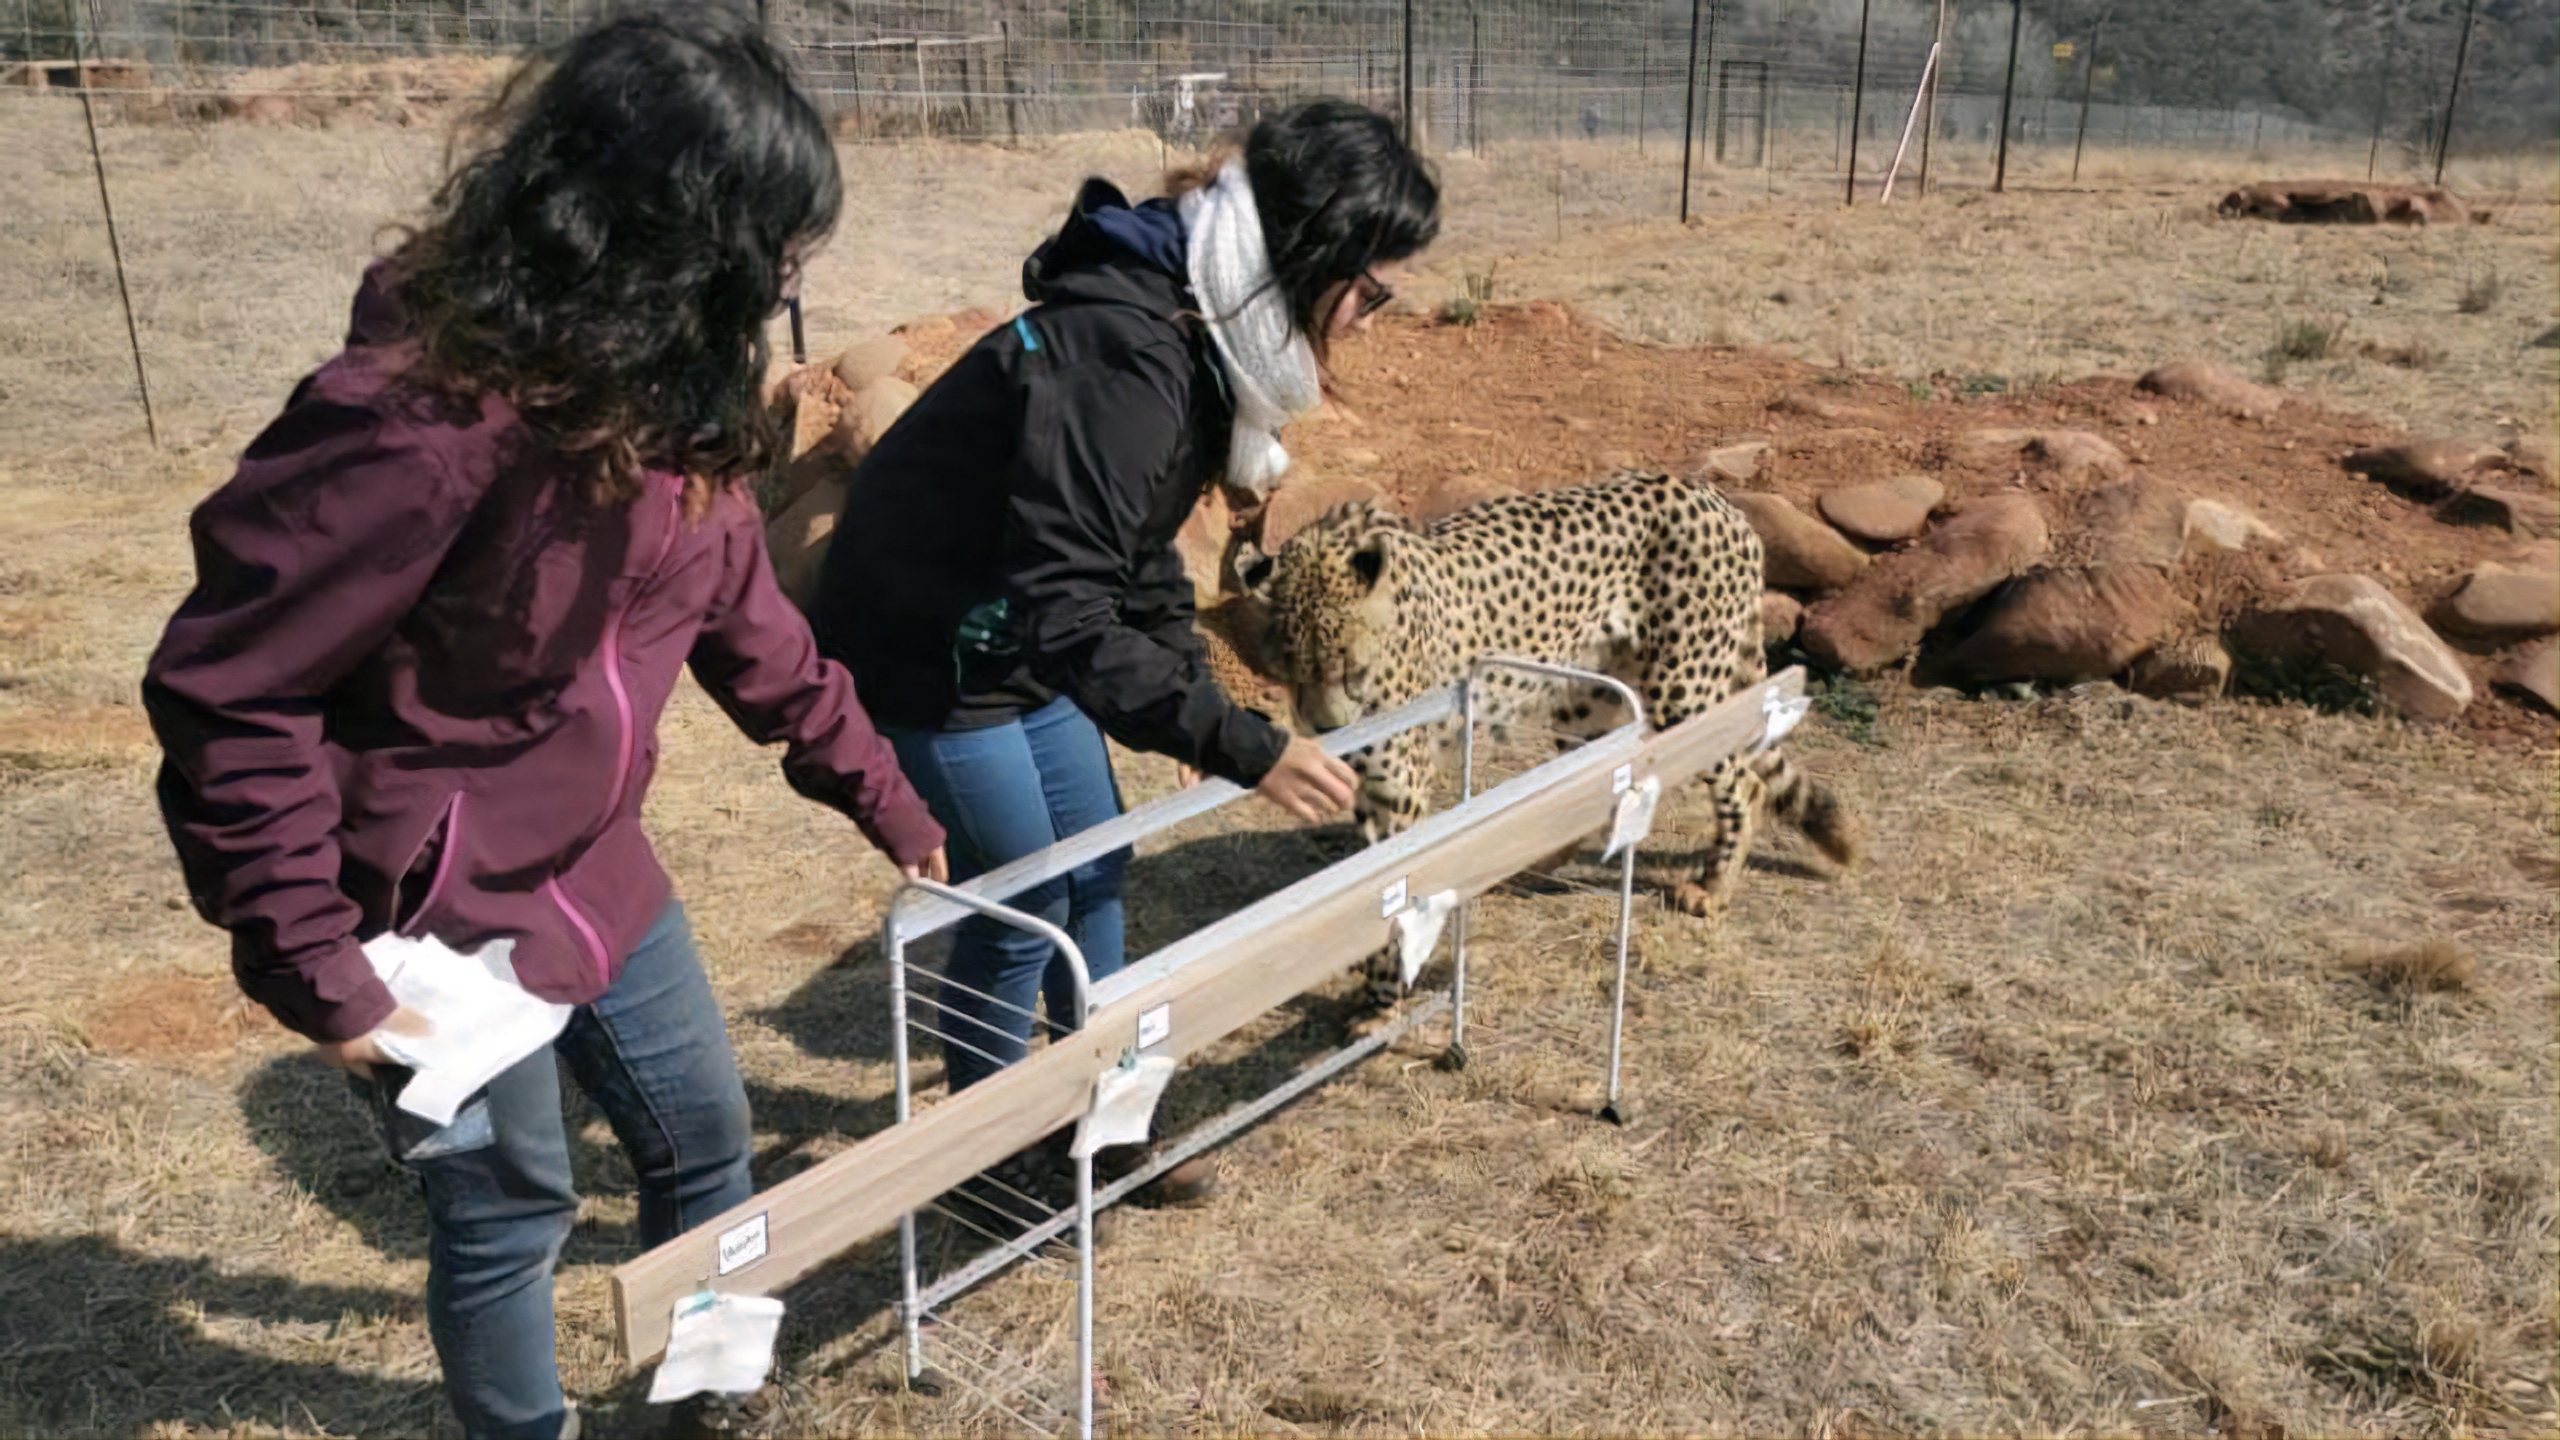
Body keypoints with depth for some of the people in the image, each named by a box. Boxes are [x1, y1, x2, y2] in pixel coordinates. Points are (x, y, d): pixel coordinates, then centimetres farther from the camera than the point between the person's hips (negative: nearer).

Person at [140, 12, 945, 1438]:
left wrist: (877, 787, 11)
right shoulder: (418, 421, -30)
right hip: (436, 908, -8)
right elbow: (224, 696, -23)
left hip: (595, 866, 8)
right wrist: (318, 966, -20)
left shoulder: (667, 387, -4)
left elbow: (741, 612, 9)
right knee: (509, 1205, 11)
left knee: (707, 1137, 20)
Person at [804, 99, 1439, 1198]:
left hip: (1017, 631, 10)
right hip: (927, 646, -9)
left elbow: (1137, 545, 11)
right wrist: (1241, 746, -33)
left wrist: (1196, 696, 4)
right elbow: (1065, 611, -36)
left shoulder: (1200, 334, -1)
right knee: (1022, 906, 1)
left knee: (1095, 867, 15)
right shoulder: (1125, 354, -32)